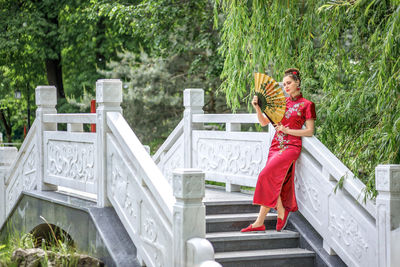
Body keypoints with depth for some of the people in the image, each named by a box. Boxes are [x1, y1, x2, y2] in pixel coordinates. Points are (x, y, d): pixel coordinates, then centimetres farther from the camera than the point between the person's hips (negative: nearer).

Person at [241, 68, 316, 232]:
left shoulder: (306, 105, 2)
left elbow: (310, 131, -3)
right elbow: (264, 122, 17)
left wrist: (287, 130, -11)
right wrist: (257, 108, -1)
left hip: (291, 146, -5)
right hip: (276, 145, 5)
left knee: (266, 175, -20)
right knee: (275, 182, 2)